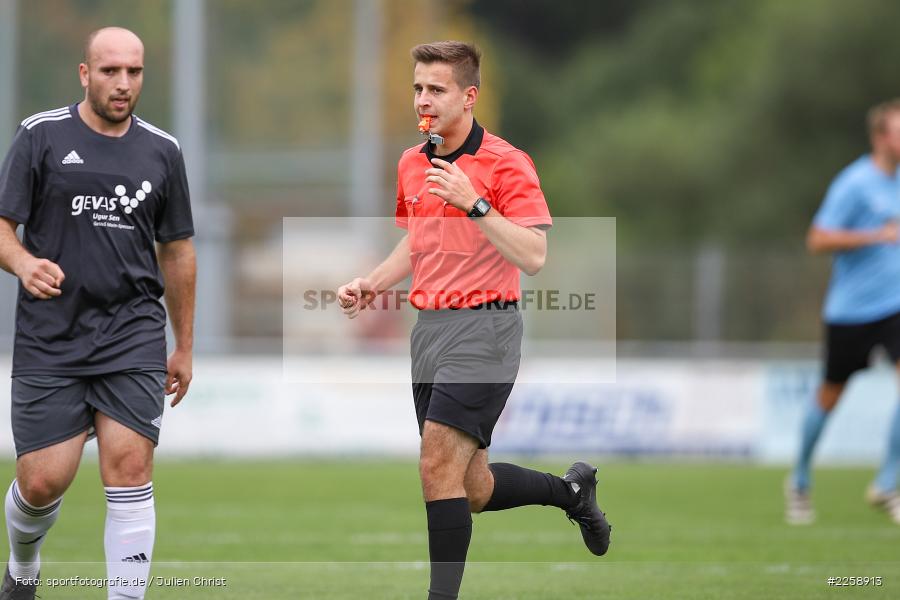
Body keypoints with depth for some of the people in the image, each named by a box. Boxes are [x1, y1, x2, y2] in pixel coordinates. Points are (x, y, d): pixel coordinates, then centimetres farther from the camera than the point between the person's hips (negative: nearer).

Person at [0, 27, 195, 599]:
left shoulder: (162, 151, 9)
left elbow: (177, 251, 17)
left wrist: (184, 346, 18)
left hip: (134, 337, 2)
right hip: (50, 339, -2)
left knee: (130, 474, -11)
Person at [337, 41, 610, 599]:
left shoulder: (507, 164, -10)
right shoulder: (412, 164, 11)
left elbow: (534, 256, -19)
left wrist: (475, 203, -26)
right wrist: (371, 285, 11)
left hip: (483, 328, -8)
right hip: (430, 327, 8)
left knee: (439, 467, -16)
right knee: (472, 489, 12)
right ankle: (571, 489, 37)